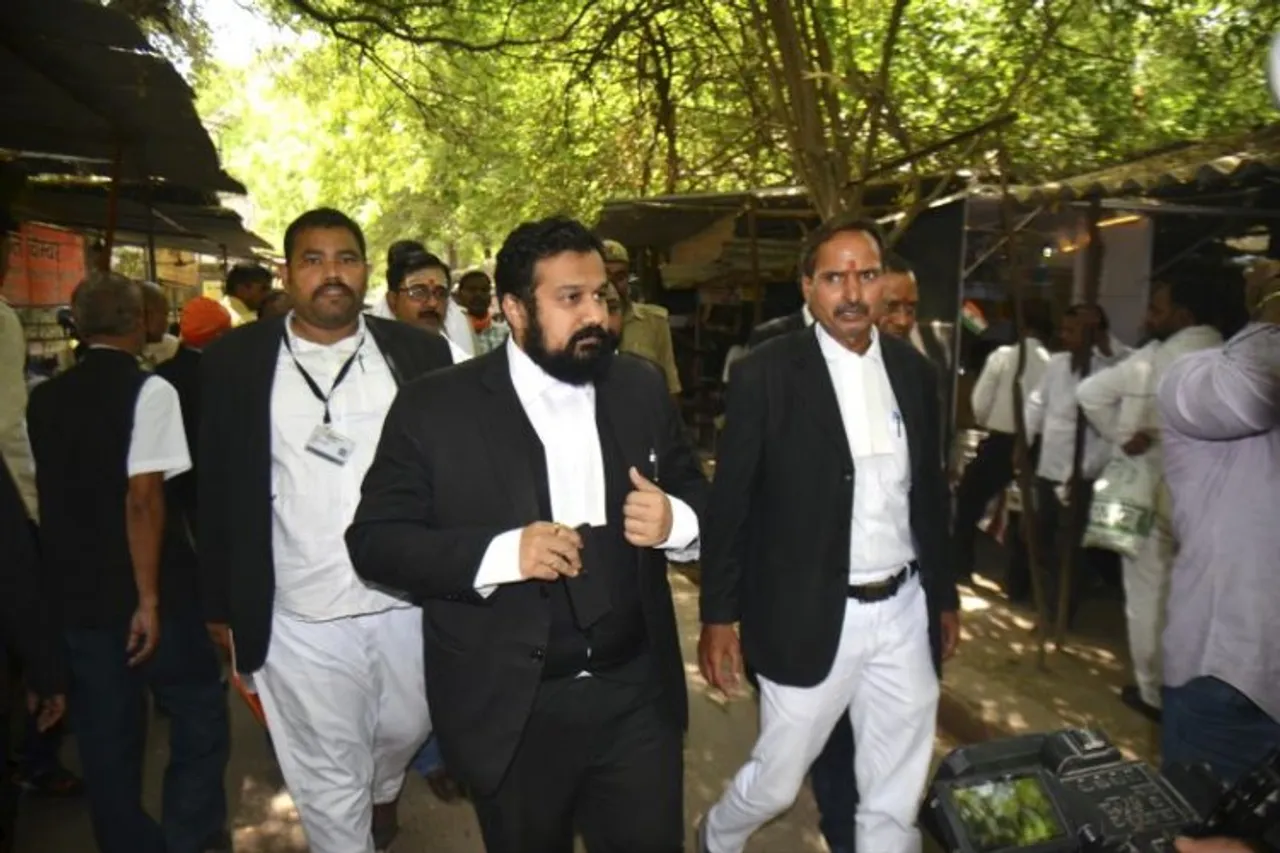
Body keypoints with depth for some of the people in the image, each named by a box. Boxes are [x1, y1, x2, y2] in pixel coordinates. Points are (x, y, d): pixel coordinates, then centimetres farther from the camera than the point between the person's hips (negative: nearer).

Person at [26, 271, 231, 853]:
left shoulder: (45, 398, 4)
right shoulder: (148, 390, -13)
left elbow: (44, 493, 9)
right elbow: (142, 499, -19)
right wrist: (150, 597, -15)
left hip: (75, 590, 6)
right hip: (141, 591, -6)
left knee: (105, 737, 16)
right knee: (198, 717, 11)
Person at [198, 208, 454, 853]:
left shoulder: (419, 353, -2)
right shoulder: (235, 362, -4)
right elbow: (217, 493, 2)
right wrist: (222, 606, 4)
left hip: (412, 605, 2)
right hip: (300, 620, -1)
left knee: (406, 731, 24)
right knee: (329, 782, 12)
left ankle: (383, 791, 57)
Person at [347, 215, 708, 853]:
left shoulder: (641, 387, 1)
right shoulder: (435, 407, -10)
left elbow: (698, 500, 8)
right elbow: (374, 542, -10)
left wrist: (675, 522, -16)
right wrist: (499, 553, -24)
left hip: (638, 698, 3)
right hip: (511, 713, -2)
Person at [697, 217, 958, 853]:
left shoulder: (913, 370, 4)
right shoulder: (765, 374, -11)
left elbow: (930, 492, 12)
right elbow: (729, 501, -9)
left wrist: (944, 596, 16)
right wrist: (718, 616, -8)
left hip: (903, 613, 5)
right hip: (810, 617, -4)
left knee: (895, 801, 16)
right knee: (777, 779, 12)